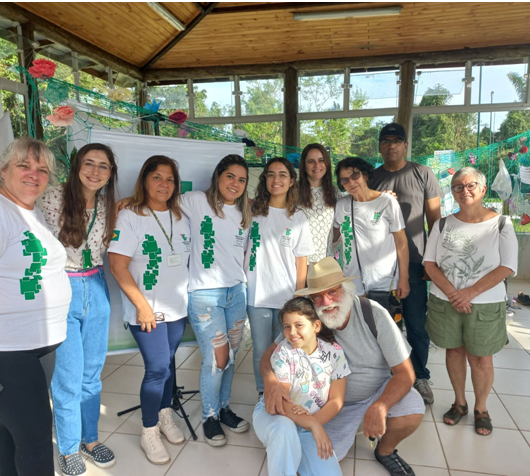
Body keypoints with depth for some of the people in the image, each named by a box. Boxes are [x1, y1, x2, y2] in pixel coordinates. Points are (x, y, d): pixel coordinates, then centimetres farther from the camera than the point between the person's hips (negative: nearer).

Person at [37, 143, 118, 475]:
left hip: (96, 289, 5)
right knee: (69, 376, 4)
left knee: (93, 371, 15)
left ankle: (90, 438, 36)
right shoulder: (53, 199, -12)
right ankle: (69, 449, 27)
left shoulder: (108, 206, 4)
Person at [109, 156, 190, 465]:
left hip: (178, 307, 5)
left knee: (167, 361, 14)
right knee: (158, 367, -4)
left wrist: (189, 297, 8)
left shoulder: (181, 217, 6)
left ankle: (165, 415, 36)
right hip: (147, 309, -5)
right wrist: (142, 305, -15)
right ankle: (149, 434, 16)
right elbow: (118, 266, -13)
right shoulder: (130, 216, -9)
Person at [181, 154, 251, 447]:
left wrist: (241, 281, 13)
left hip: (237, 291, 6)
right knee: (216, 359, -2)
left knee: (230, 356, 14)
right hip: (204, 294, -5)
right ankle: (210, 417, 22)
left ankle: (224, 408, 35)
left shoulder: (244, 212, 10)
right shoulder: (196, 202, -7)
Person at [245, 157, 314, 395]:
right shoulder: (252, 211, 2)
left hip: (287, 297, 0)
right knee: (261, 351, 8)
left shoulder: (298, 218, 3)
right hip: (257, 295, 0)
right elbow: (242, 251, 6)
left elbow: (301, 262, 4)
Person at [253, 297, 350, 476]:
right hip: (273, 414, -3)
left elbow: (336, 400, -6)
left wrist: (315, 423, -21)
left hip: (316, 421, 3)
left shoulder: (334, 351, -11)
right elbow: (280, 401, -18)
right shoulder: (283, 352, -17)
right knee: (285, 428, -38)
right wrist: (313, 425, -28)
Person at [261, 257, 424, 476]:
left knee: (412, 412, -28)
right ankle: (346, 434, 24)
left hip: (380, 389, -1)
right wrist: (270, 380, -39)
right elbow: (271, 354, -15)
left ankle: (385, 451, 6)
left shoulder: (374, 314, -25)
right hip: (337, 401, 1)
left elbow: (405, 372, -22)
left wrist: (379, 407, -39)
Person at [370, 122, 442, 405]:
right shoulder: (371, 177, 9)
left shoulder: (422, 174, 3)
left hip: (413, 262, -2)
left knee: (417, 324, 5)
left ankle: (421, 377, 23)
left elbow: (434, 217, 4)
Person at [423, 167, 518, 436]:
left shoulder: (501, 225, -4)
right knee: (454, 351, 13)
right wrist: (451, 293, -14)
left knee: (481, 358, 7)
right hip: (444, 302, 2)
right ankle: (459, 402, 32)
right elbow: (429, 263, 0)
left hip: (485, 305, -2)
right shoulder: (442, 225, 3)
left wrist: (470, 292, -17)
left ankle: (481, 408, 28)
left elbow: (507, 268, -10)